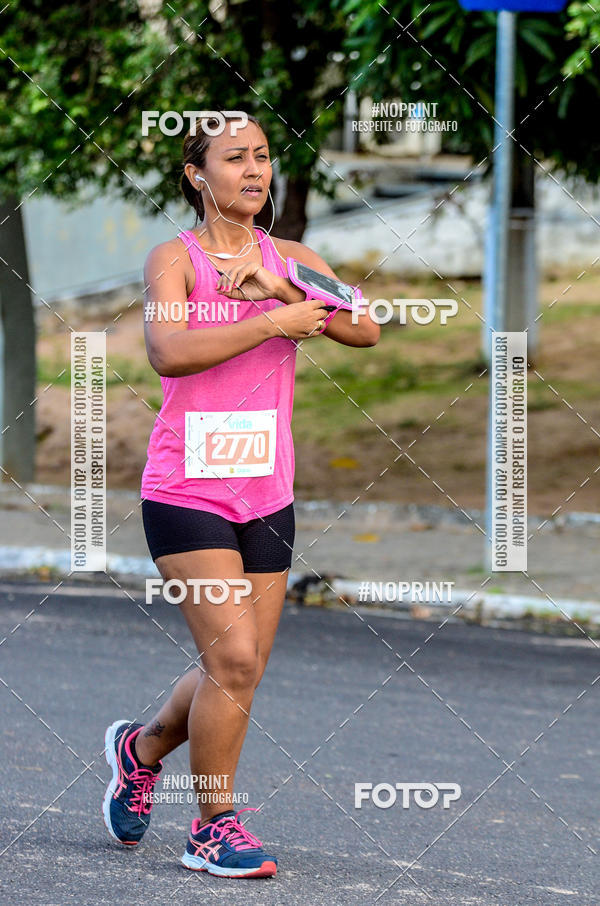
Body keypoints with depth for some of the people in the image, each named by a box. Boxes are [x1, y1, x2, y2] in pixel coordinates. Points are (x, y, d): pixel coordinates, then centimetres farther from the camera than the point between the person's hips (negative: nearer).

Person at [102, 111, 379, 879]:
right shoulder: (174, 258, -4)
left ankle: (143, 748, 36)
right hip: (185, 491, -5)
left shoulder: (290, 261, 9)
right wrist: (274, 324, -20)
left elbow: (365, 329, -5)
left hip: (267, 494, 5)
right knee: (232, 657, -13)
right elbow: (168, 351, -22)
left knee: (240, 670, 8)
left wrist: (277, 288, -16)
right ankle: (214, 826, 2)